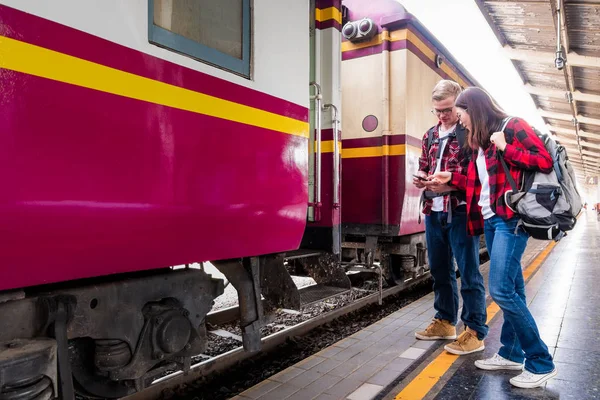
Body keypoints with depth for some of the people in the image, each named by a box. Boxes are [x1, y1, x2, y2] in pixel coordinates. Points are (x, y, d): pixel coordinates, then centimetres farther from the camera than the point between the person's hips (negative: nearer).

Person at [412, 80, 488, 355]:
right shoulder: (431, 135, 15)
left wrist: (450, 184, -23)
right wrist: (421, 178, 0)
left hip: (461, 212, -7)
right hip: (433, 211, 7)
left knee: (468, 273, -1)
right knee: (439, 270, 16)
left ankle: (475, 332, 11)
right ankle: (445, 322, 30)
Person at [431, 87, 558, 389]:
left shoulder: (513, 127, -5)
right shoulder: (479, 141, 17)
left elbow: (546, 161, -13)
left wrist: (505, 149, -16)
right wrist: (452, 178, 18)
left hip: (510, 219, -8)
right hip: (490, 220, 8)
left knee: (501, 290, -14)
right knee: (512, 289, 13)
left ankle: (541, 363, 0)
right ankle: (512, 353, 22)